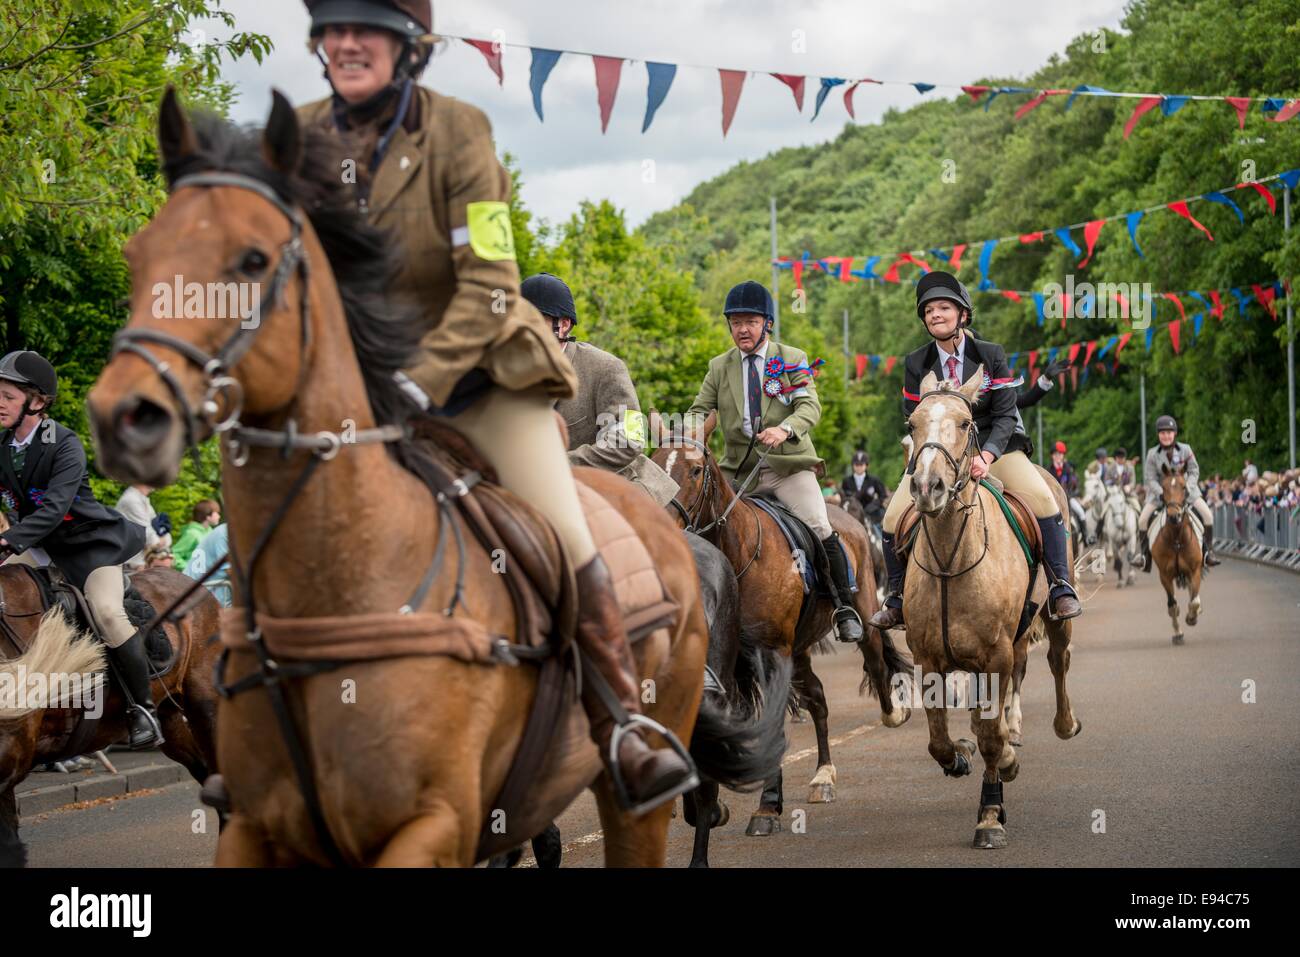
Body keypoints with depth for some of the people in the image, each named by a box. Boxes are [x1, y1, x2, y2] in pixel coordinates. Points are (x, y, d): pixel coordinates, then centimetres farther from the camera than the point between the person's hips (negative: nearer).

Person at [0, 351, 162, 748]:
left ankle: (144, 709, -15)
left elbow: (53, 508, -34)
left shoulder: (66, 445, -22)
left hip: (90, 542, -8)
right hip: (42, 546, 8)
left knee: (107, 612, -26)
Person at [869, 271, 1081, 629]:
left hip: (993, 445, -1)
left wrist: (986, 457, -27)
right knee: (893, 517, -13)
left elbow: (1005, 416, -10)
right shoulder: (916, 364, -1)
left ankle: (1061, 589, -13)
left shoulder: (992, 355, -6)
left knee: (1043, 499, -23)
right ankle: (897, 599, 7)